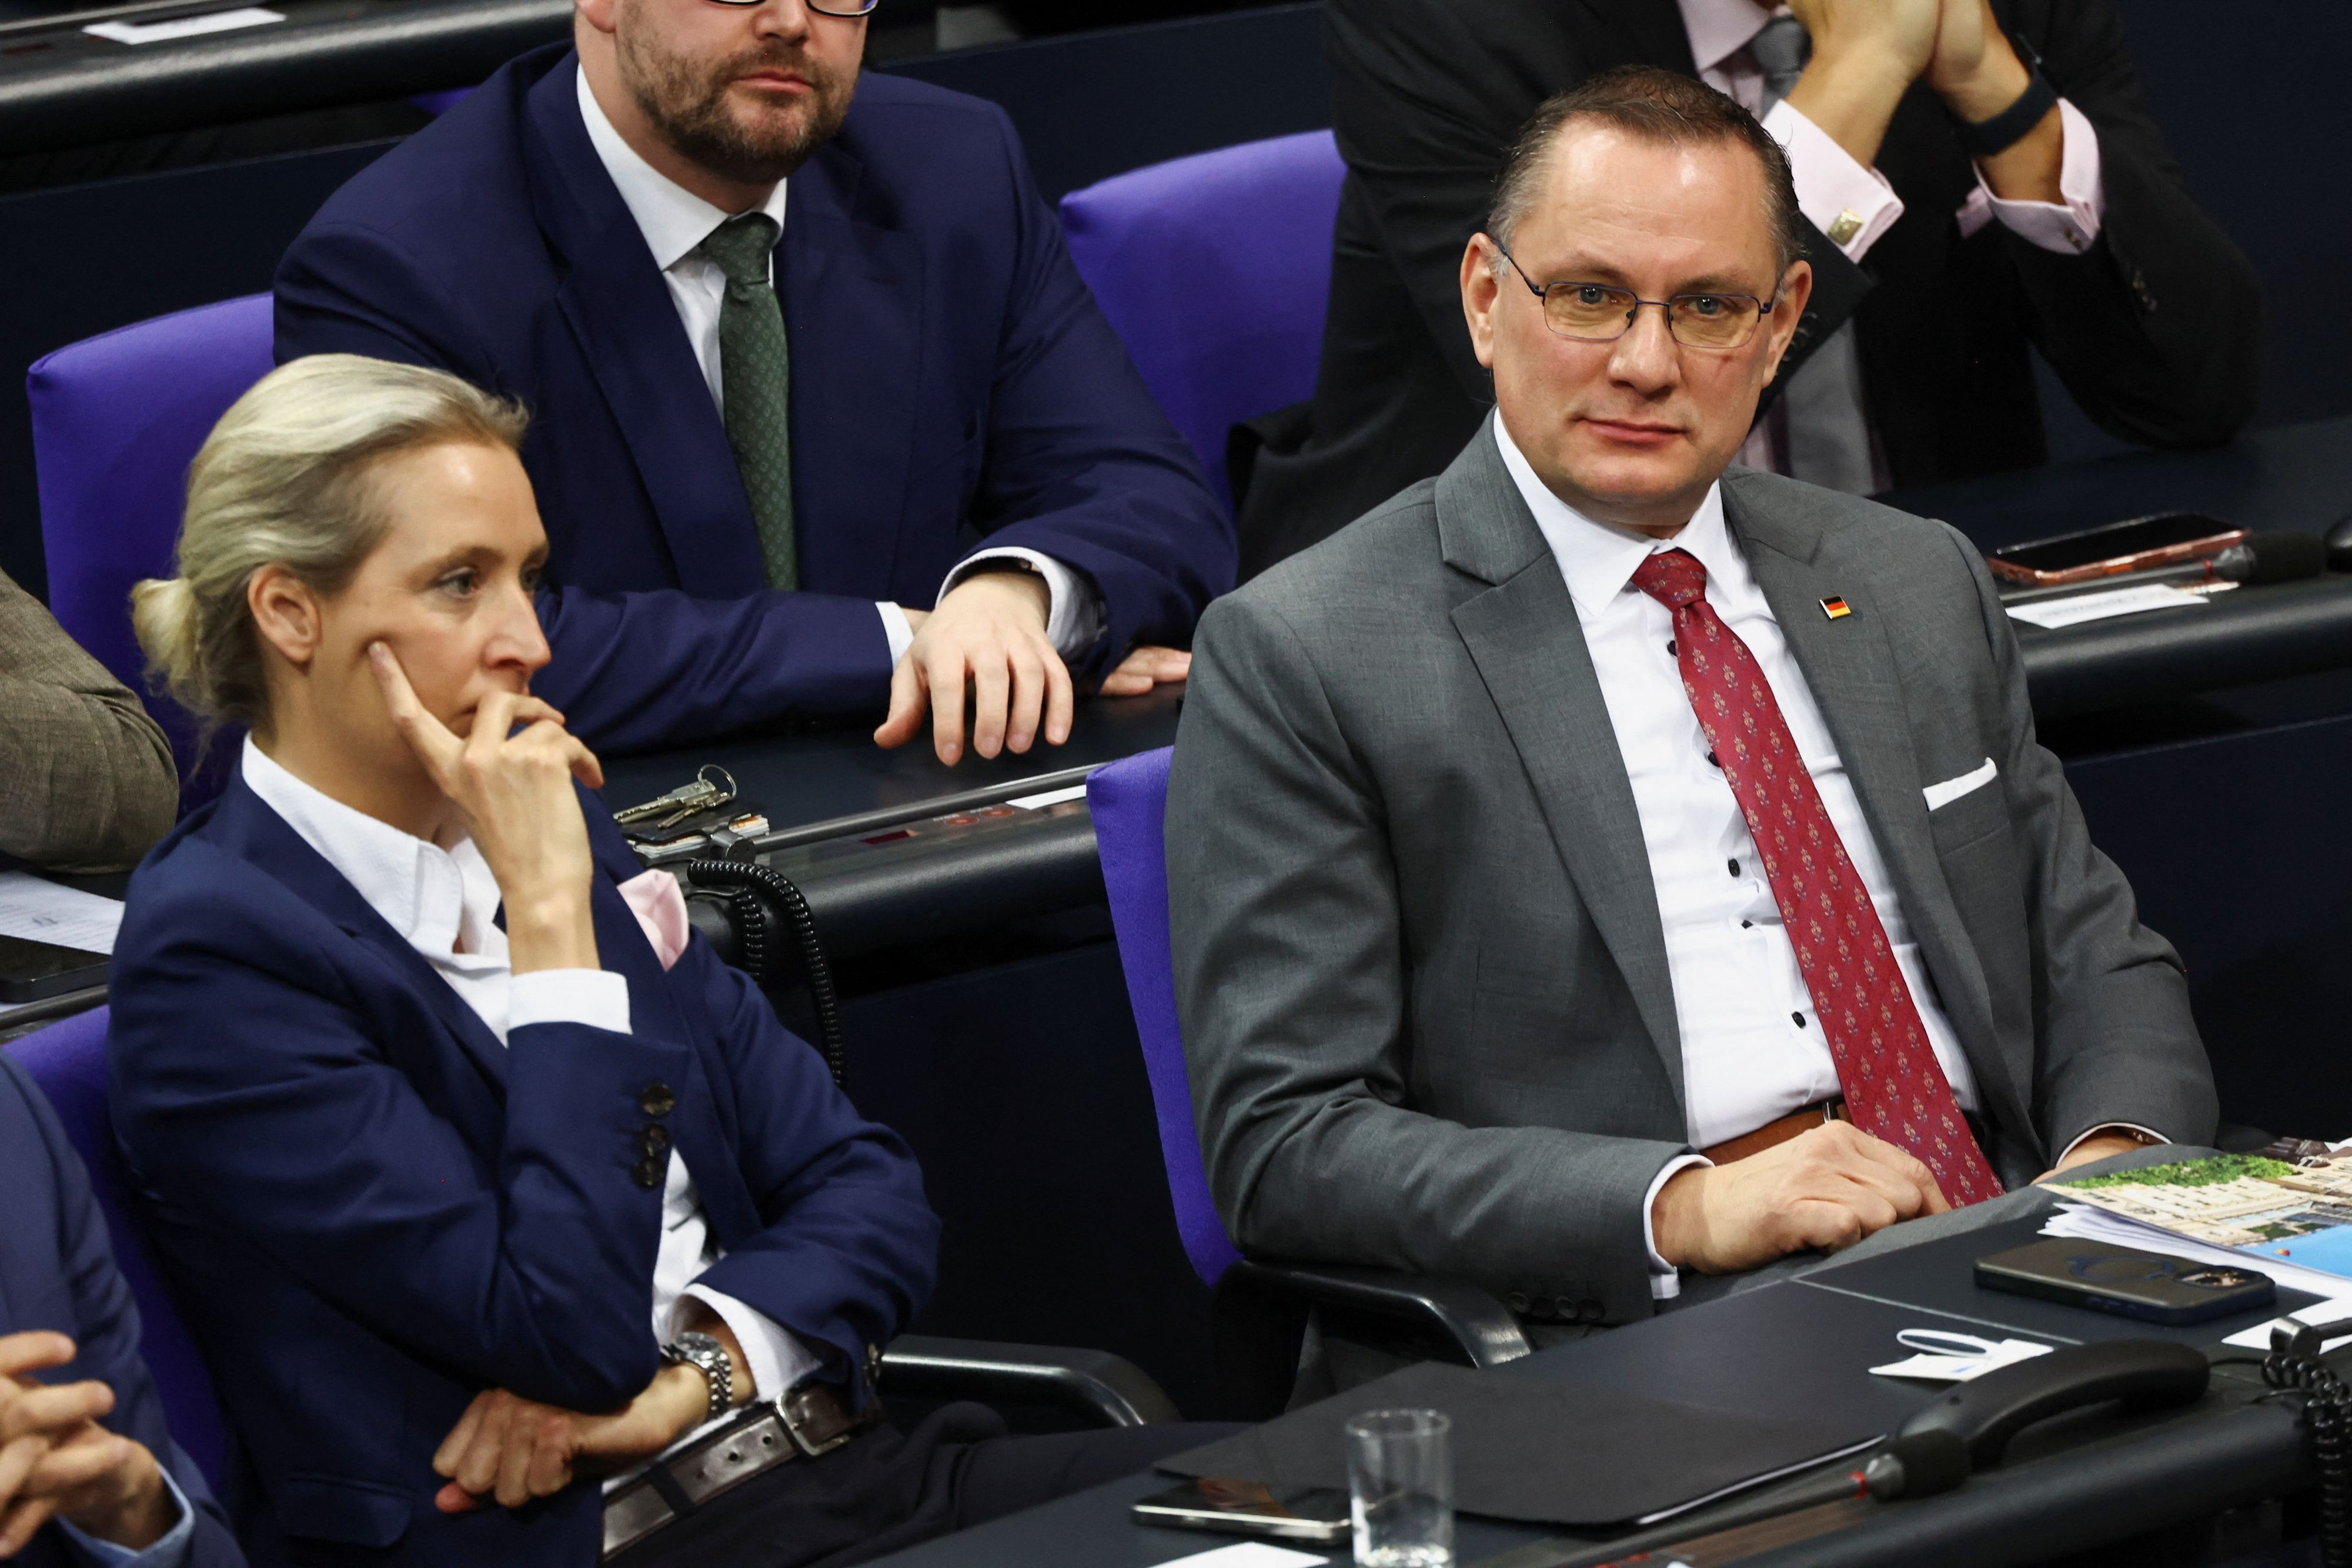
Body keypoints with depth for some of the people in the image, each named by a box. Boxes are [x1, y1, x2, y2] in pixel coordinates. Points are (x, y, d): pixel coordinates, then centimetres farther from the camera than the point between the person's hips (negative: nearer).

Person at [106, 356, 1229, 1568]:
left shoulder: (540, 830, 15)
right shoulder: (214, 954, -9)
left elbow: (866, 1191, 12)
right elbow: (570, 1332, -17)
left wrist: (693, 1370, -8)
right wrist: (550, 910, -14)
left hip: (830, 1462, 8)